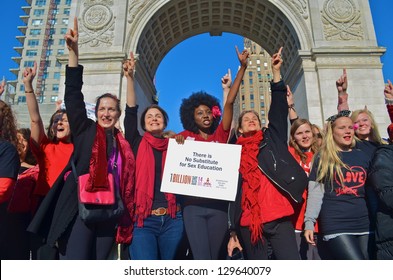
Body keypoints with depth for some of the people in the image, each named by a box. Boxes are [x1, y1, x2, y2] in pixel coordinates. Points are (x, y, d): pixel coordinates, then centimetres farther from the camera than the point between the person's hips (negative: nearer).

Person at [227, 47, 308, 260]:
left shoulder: (272, 141, 14)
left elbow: (278, 112, 1)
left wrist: (276, 73, -3)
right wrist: (233, 231, 6)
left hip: (279, 218, 0)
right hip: (249, 223, 1)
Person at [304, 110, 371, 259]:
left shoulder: (363, 156, 11)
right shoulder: (323, 158, 1)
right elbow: (315, 192, -4)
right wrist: (309, 222, -10)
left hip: (362, 224, 5)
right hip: (335, 226, -5)